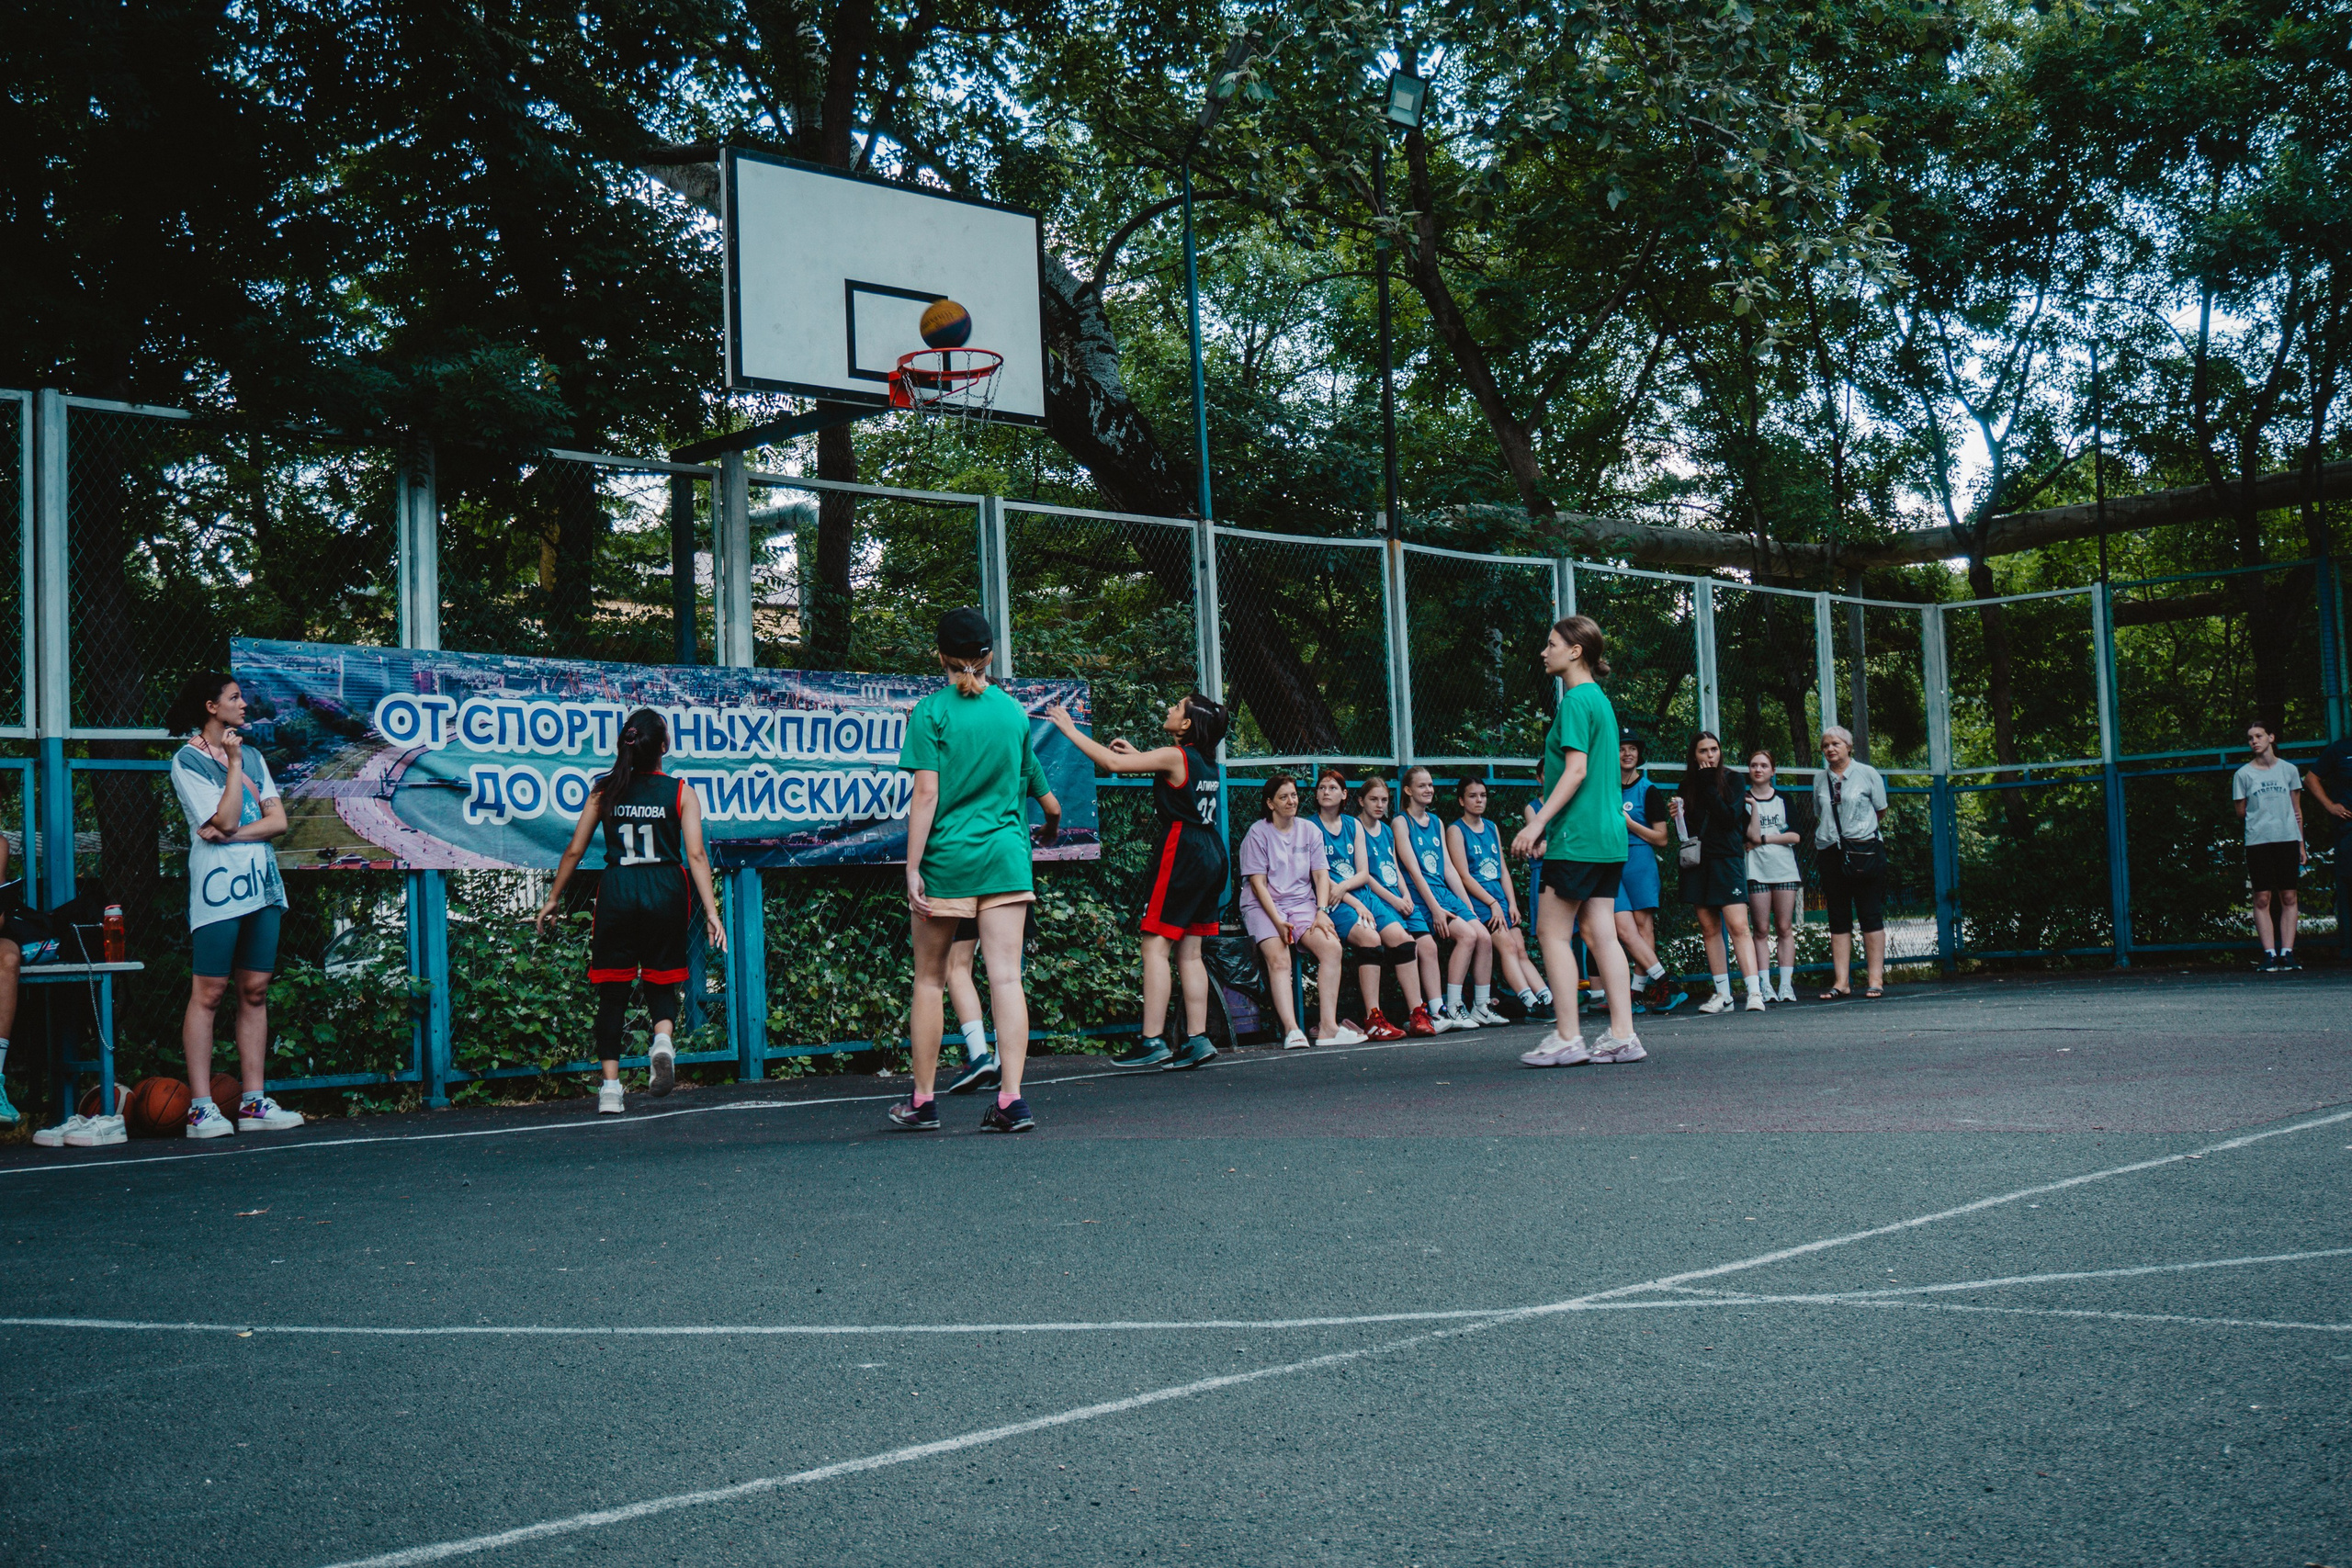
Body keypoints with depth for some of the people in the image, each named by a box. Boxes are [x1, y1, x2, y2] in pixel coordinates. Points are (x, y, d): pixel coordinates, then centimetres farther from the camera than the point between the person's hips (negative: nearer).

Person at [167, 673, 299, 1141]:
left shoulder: (252, 757, 18)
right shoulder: (187, 760, -1)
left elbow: (278, 820, 8)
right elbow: (224, 820, -11)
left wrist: (234, 834, -8)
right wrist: (233, 763, -7)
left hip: (261, 883, 6)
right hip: (217, 883, -6)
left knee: (255, 992, 5)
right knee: (209, 993, -7)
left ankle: (254, 1102, 6)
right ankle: (201, 1108, -6)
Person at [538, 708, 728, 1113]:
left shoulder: (605, 790, 5)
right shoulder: (680, 792, 0)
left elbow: (574, 851, 7)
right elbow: (696, 855, -7)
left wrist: (553, 898, 19)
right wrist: (711, 912, -7)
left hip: (617, 890, 1)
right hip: (665, 890, -1)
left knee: (613, 992, 8)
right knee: (661, 981, 14)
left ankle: (610, 1088, 3)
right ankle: (663, 1040, -18)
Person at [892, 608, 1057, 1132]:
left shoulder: (932, 711, -5)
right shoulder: (1014, 711, 8)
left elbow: (926, 794, -11)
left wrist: (913, 867, -9)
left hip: (947, 854, -3)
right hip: (1006, 854, 3)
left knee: (929, 979, 9)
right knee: (1006, 977, -2)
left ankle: (922, 1102, 16)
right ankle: (1011, 1099, -9)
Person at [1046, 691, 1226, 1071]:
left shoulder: (1174, 756, -12)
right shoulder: (1205, 761, 13)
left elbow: (1112, 762, -15)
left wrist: (1070, 730, -6)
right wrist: (1137, 755, 27)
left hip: (1182, 854, -9)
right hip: (1210, 857, 9)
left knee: (1156, 946, -7)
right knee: (1189, 951, 10)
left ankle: (1152, 1042, -11)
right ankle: (1198, 1040, 7)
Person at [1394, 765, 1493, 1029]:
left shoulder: (1436, 822, 19)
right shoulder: (1401, 823, -2)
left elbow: (1448, 868, 17)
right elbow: (1413, 870, -11)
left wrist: (1468, 905, 9)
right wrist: (1435, 909, -18)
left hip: (1444, 892, 7)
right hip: (1420, 896, -7)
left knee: (1484, 937, -14)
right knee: (1467, 935, -26)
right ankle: (1452, 1009, -23)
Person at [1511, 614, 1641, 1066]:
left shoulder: (1575, 700, -11)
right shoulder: (1600, 699, 18)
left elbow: (1576, 771, -19)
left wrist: (1537, 823, -19)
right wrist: (1547, 823, 27)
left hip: (1578, 837, -9)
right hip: (1608, 835, 9)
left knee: (1553, 932, -4)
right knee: (1601, 932, 7)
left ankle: (1568, 1040, -4)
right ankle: (1623, 1037, 4)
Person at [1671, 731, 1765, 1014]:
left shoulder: (1731, 781, 2)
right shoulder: (1686, 787, 12)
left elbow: (1730, 818, -10)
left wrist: (1709, 787, -10)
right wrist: (1676, 817, -6)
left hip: (1727, 860, -4)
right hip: (1696, 862, 4)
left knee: (1738, 926, -14)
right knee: (1709, 929, 4)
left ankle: (1755, 991, -18)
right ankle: (1723, 994, 9)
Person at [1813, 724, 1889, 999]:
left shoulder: (1867, 774, 2)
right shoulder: (1820, 780, 11)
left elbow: (1880, 813, 8)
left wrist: (1857, 827, 6)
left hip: (1864, 850, -4)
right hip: (1830, 851, 4)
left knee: (1871, 915, -2)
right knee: (1838, 918, 4)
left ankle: (1876, 979, 1)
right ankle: (1842, 982, 4)